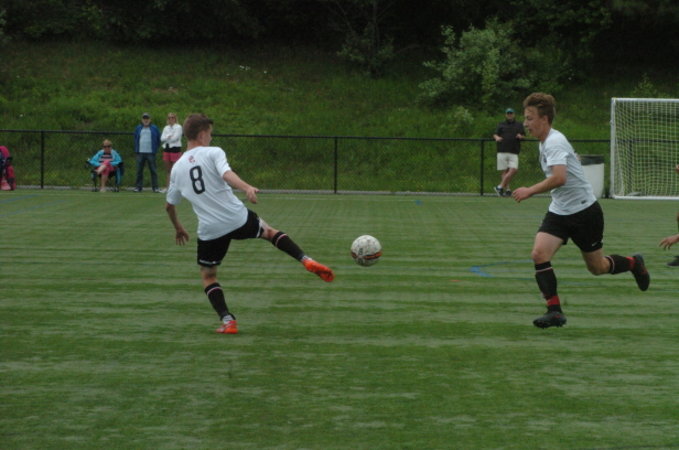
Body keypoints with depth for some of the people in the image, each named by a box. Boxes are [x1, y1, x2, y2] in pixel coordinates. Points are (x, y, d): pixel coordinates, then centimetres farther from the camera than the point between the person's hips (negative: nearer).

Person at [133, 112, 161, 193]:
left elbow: (159, 140, 11)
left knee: (153, 170, -3)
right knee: (139, 171, 2)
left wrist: (156, 149, 3)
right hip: (140, 153, 2)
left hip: (151, 153, -2)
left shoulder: (154, 128, 7)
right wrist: (136, 150, 10)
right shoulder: (138, 128, 12)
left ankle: (155, 187, -2)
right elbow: (135, 140, 19)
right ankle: (138, 187, 5)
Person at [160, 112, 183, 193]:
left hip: (175, 149, -6)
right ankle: (167, 187, 11)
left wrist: (166, 138, -1)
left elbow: (175, 138, -12)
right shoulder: (166, 128, 16)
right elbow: (162, 138, 5)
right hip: (166, 149, 6)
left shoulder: (178, 127, -2)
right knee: (167, 170, 8)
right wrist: (169, 137, -13)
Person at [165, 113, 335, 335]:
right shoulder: (213, 153, -3)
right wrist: (247, 188, -40)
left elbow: (169, 205, 21)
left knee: (207, 275, 18)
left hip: (210, 230, 2)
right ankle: (307, 261, 12)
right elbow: (226, 174, -25)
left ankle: (227, 320, 3)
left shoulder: (177, 168, 10)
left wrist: (178, 228, 37)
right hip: (238, 218, -2)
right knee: (269, 232, 27)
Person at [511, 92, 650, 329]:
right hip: (559, 212, 8)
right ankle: (554, 310, -12)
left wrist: (529, 191, -29)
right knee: (539, 253, -15)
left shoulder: (555, 142, -22)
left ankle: (634, 263, 38)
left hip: (584, 210, -8)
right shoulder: (544, 142, 7)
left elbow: (559, 178, -36)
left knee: (597, 267, 8)